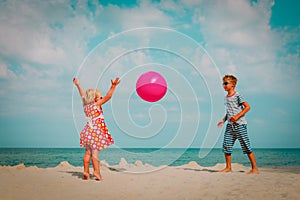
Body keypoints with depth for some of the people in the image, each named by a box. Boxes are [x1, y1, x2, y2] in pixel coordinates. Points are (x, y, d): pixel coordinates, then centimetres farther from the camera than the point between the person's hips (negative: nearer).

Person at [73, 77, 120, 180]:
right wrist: (113, 86, -14)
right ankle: (96, 172, -7)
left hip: (88, 131, 6)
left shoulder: (85, 105, 8)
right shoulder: (97, 104, -7)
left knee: (88, 152, 9)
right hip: (96, 131, -6)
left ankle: (86, 171, 9)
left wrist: (77, 84, 38)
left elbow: (83, 95, 24)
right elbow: (108, 96, -13)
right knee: (95, 152, -7)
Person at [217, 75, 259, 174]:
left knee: (246, 146, -5)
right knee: (226, 145, 2)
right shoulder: (226, 98, 17)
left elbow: (247, 107, -12)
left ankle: (255, 168, 1)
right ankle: (228, 167, 13)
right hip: (230, 125, 7)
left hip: (240, 124, -7)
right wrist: (223, 120, 12)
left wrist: (237, 116, -20)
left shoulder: (237, 95, -6)